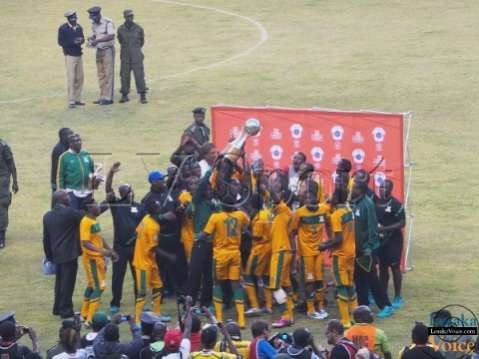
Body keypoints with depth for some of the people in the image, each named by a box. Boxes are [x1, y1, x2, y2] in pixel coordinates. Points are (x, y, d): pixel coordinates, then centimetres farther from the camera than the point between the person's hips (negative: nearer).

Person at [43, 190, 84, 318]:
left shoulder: (47, 216, 7)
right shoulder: (69, 212, -15)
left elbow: (46, 238, 11)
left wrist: (49, 255, 19)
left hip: (56, 255, 7)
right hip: (69, 254, -7)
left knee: (60, 282, 18)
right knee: (68, 283, -1)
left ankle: (58, 308, 24)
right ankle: (66, 310, 2)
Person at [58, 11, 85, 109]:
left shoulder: (79, 27, 8)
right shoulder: (63, 28, -8)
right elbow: (61, 42, -10)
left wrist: (81, 40, -9)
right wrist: (73, 42, -22)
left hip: (79, 55, 6)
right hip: (70, 56, -6)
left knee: (80, 77, 8)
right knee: (71, 78, -9)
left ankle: (77, 99, 17)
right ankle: (71, 101, -6)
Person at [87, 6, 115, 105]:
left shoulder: (108, 23, -16)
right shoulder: (94, 24, 8)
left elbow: (111, 36, -26)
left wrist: (98, 40, -30)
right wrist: (91, 38, 0)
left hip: (108, 50, -8)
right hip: (99, 51, 8)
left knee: (108, 74, -6)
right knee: (101, 75, 9)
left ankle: (108, 98, -5)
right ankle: (103, 97, 14)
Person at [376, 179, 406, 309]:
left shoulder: (395, 204, -13)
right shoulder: (376, 202, 3)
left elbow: (402, 223, -13)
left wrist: (385, 229, -20)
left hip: (393, 240, -5)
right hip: (379, 240, 5)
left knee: (394, 267, 0)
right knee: (382, 267, 12)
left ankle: (397, 297, 7)